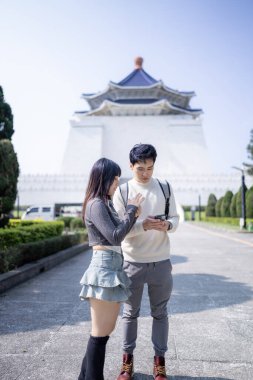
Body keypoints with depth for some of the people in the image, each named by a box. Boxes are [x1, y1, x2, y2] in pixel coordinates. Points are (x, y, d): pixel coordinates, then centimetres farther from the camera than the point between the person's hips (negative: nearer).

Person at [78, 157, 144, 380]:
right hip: (105, 268, -10)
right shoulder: (96, 205, -14)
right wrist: (131, 210, -10)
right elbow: (115, 237, -19)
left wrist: (133, 215, 6)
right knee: (101, 333, 1)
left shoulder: (105, 203, 16)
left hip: (113, 268, 10)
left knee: (107, 329, 18)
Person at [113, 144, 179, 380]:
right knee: (130, 313, 13)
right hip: (132, 262, -1)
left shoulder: (165, 187, 2)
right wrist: (142, 225, -27)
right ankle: (127, 358, 31)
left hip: (161, 262, 2)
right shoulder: (122, 190, -4)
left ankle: (159, 360, 30)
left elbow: (175, 218, 4)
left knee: (160, 313, 13)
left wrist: (167, 225, -20)